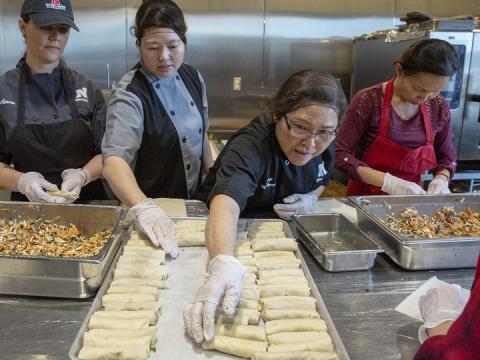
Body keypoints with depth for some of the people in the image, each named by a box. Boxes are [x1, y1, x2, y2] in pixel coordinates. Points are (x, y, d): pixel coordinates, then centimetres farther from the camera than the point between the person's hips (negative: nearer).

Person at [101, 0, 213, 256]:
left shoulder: (192, 78, -3)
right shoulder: (130, 95, -23)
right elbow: (113, 160, -36)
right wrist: (144, 208, -52)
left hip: (193, 202, 6)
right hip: (154, 206, -5)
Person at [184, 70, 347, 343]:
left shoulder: (325, 143, -14)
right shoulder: (250, 146, -36)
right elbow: (226, 203, -54)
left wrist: (311, 199, -16)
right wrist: (224, 265, -73)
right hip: (236, 229, -6)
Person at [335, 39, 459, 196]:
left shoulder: (439, 107, 0)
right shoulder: (369, 100, -13)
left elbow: (447, 157, 12)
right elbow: (340, 154, -15)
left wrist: (441, 179, -8)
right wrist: (387, 182, -23)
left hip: (410, 200, 4)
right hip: (367, 198, -3)